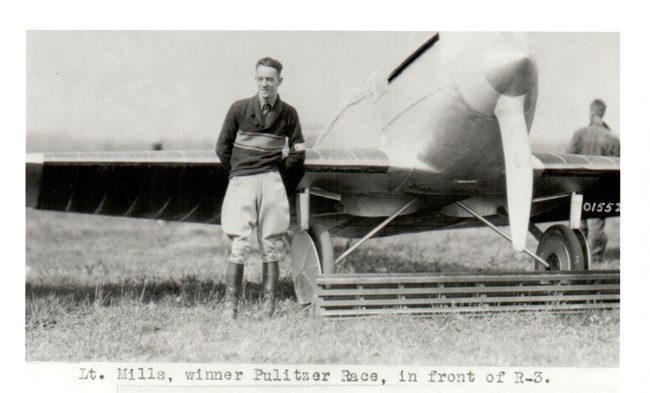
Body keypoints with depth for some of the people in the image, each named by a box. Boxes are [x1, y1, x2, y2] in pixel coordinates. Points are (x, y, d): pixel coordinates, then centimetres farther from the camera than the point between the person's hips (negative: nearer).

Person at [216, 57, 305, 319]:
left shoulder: (288, 113, 6)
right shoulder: (239, 108, 2)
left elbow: (298, 154, 15)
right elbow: (222, 147, 9)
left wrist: (277, 169, 11)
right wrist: (238, 172, 9)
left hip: (271, 183, 1)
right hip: (241, 182, -1)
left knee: (269, 247, 3)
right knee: (239, 247, -7)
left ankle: (268, 306, 8)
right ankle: (230, 306, -2)